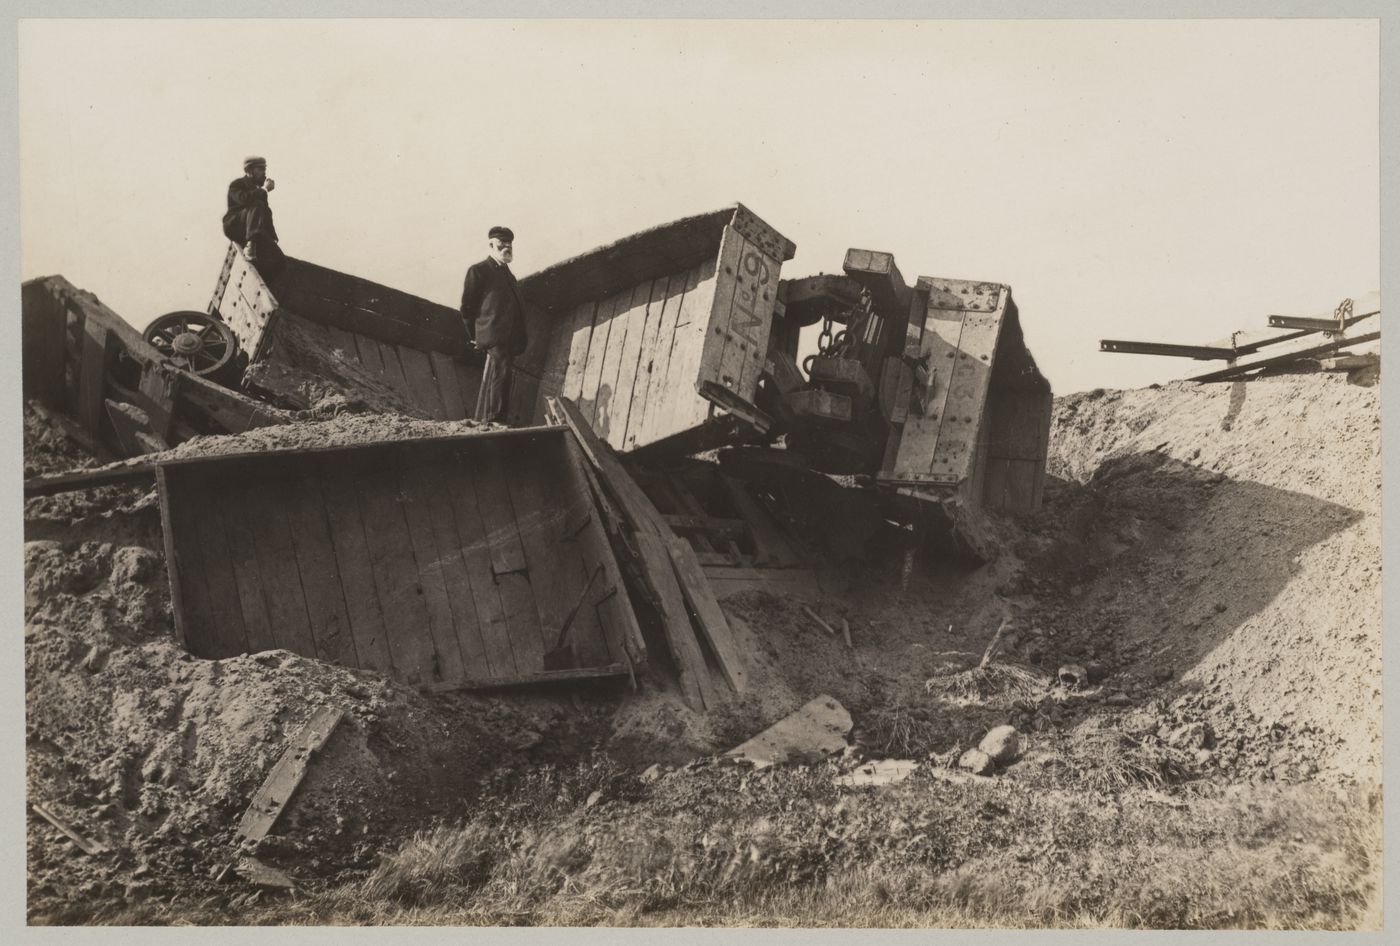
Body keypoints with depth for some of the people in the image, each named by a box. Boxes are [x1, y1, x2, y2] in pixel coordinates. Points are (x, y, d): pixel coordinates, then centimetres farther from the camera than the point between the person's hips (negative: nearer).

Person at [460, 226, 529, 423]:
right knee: (501, 370, -20)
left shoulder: (508, 275, 25)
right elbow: (467, 307, 0)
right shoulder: (478, 270, 2)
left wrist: (519, 340, 16)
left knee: (493, 379, 10)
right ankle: (494, 418, -24)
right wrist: (475, 336, 1)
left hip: (509, 338, 8)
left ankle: (483, 419, 15)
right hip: (494, 334, -8)